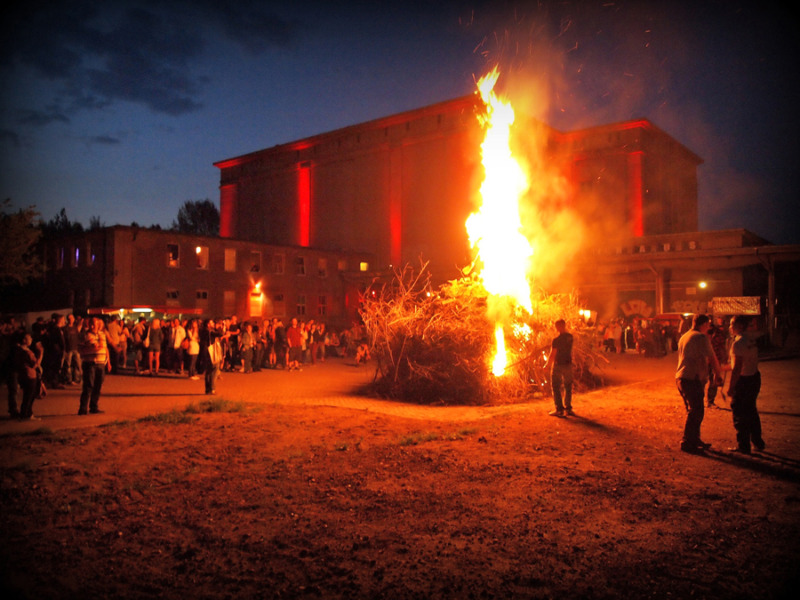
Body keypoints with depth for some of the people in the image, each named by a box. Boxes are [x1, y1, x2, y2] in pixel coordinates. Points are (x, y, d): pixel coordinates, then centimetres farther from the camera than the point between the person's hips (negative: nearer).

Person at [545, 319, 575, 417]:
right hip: (568, 364, 6)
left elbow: (552, 355, -15)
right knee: (568, 386, 16)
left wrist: (547, 365, -3)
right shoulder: (570, 337, 0)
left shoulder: (556, 340, -18)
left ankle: (559, 409, 4)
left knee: (556, 387, 4)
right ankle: (568, 408, 19)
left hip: (558, 365, -5)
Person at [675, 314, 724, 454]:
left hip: (681, 378, 9)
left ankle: (695, 440, 26)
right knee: (696, 412, -3)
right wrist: (718, 375, 3)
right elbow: (713, 359, -10)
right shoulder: (701, 337, -12)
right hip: (692, 379, -9)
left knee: (694, 411, 18)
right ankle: (687, 443, 0)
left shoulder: (684, 336, 17)